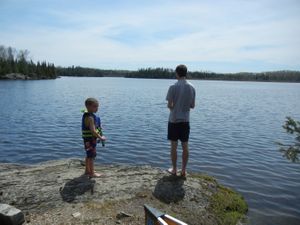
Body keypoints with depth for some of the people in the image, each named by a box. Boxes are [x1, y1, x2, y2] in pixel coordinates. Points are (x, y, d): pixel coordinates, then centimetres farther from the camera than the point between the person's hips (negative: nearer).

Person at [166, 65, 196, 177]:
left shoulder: (173, 87, -12)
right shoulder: (192, 87, 1)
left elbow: (170, 105, -13)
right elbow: (192, 106, 5)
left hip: (174, 120, -3)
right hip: (185, 120, 4)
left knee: (174, 146, 7)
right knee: (185, 146, 10)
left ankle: (174, 169, 18)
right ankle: (183, 170, 19)